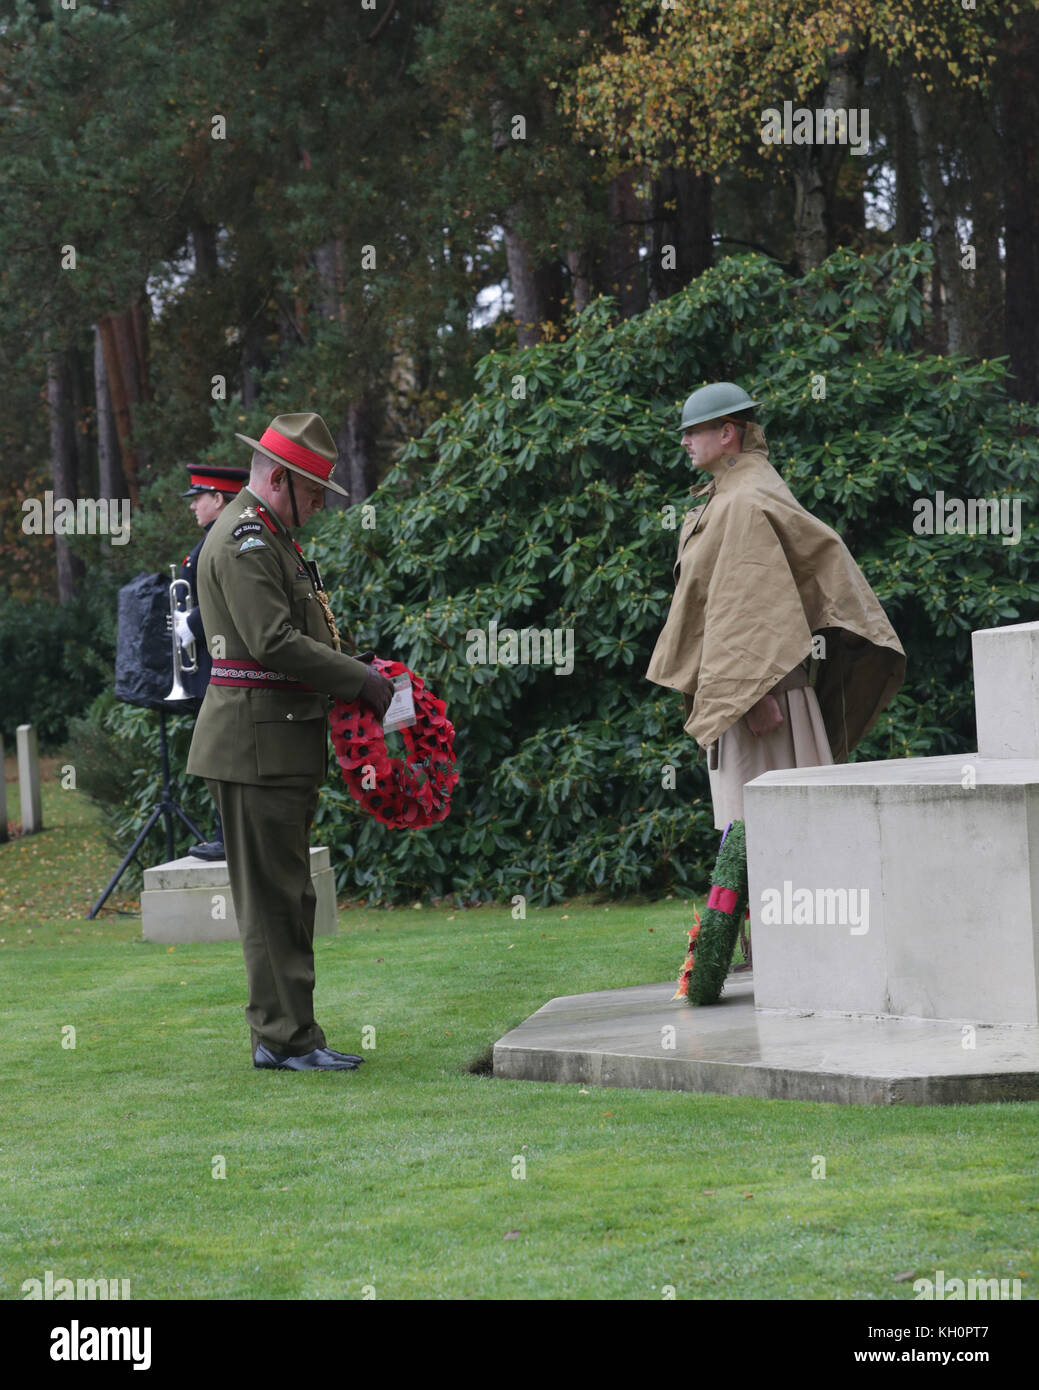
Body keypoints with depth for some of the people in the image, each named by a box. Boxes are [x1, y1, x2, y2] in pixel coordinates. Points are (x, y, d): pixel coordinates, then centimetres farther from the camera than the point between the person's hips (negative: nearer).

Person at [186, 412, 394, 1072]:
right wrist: (362, 680, -15)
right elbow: (274, 642, -21)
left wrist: (357, 673, 10)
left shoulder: (271, 538, 21)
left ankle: (290, 1035, 16)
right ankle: (285, 1037, -5)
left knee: (288, 895, 12)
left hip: (283, 743, 11)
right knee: (273, 895, -7)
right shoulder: (243, 541, -13)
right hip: (256, 741, -11)